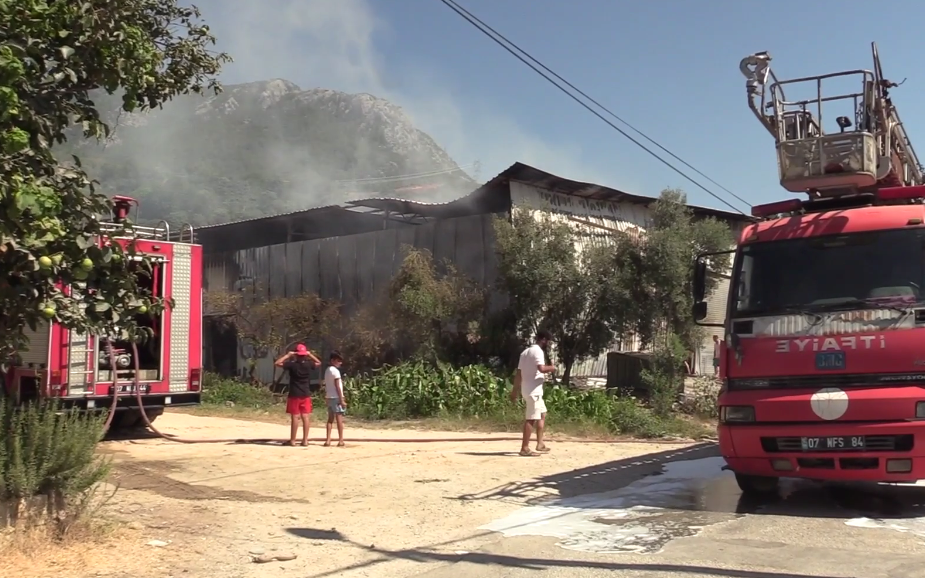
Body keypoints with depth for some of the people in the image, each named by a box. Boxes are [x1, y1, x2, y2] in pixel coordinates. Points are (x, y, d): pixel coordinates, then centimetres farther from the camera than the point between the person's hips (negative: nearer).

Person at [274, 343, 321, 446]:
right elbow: (319, 362, 20)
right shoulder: (309, 364, -1)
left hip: (294, 395, -2)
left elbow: (276, 363, -4)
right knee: (305, 417, 4)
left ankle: (292, 440, 3)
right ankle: (305, 440, 4)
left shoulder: (292, 364, -10)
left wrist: (287, 355, 0)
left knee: (295, 417, -1)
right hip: (306, 395, 2)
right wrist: (310, 354, 15)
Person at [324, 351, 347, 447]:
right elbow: (337, 386, -16)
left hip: (329, 397, 9)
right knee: (339, 419, -4)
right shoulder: (335, 371, -12)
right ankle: (340, 441, -4)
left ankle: (328, 440, 4)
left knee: (330, 419, 9)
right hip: (336, 397, -9)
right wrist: (342, 400, -16)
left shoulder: (327, 370, 15)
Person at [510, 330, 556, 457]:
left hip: (527, 390, 10)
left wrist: (515, 391, 17)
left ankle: (540, 444, 19)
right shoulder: (538, 351, -12)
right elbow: (542, 369, -28)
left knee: (542, 415, 18)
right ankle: (525, 448, -6)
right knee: (531, 419, -7)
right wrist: (552, 368, -7)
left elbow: (518, 374, 16)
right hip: (533, 390, -10)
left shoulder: (525, 352, 16)